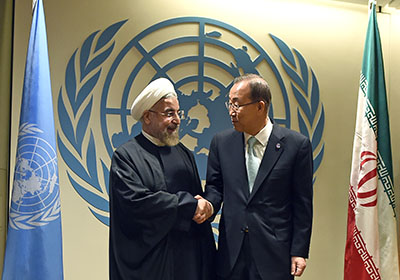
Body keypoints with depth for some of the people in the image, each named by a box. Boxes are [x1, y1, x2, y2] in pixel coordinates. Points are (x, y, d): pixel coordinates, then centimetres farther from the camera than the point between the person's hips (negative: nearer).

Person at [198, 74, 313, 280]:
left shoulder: (296, 144, -5)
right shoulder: (221, 142, 4)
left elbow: (302, 203, -3)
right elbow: (214, 185, 11)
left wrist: (299, 251, -4)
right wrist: (208, 204, -12)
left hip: (274, 254, -2)